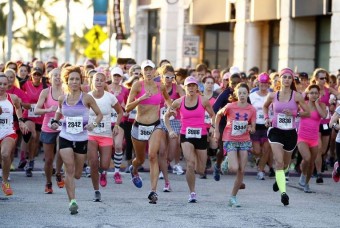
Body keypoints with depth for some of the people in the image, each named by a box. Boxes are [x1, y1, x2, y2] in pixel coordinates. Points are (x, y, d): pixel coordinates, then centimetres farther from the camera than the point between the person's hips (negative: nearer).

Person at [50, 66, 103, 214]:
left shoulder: (86, 98, -7)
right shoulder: (62, 99, 1)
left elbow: (99, 114, 1)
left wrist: (94, 124, -17)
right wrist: (55, 121, 0)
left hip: (82, 139, 0)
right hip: (65, 138, 0)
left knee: (77, 174, 9)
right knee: (69, 170, -14)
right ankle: (72, 201, -12)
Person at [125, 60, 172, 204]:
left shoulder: (160, 87, 3)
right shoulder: (138, 85, -6)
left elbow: (167, 98, 28)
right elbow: (127, 108, -12)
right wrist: (141, 99, -25)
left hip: (155, 126, 1)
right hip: (139, 126, -1)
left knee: (153, 156, -21)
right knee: (140, 159, 16)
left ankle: (153, 191, -23)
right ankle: (134, 170, 55)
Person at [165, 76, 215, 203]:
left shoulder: (203, 101, -1)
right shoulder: (179, 102, 0)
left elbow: (212, 115, 12)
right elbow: (167, 116, 12)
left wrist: (213, 127, -5)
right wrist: (170, 130, 0)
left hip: (201, 135, 1)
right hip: (186, 136, -1)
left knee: (200, 171, 5)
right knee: (190, 164, -21)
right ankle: (192, 193, -9)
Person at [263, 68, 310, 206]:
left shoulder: (296, 96, -4)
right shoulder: (273, 96, 1)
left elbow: (307, 112, -1)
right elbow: (265, 106, 21)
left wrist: (294, 113, -16)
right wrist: (266, 118, 4)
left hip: (291, 132, 1)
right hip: (276, 131, -1)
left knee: (286, 163, 17)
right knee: (279, 162, -18)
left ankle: (278, 179, 51)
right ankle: (283, 192, -24)